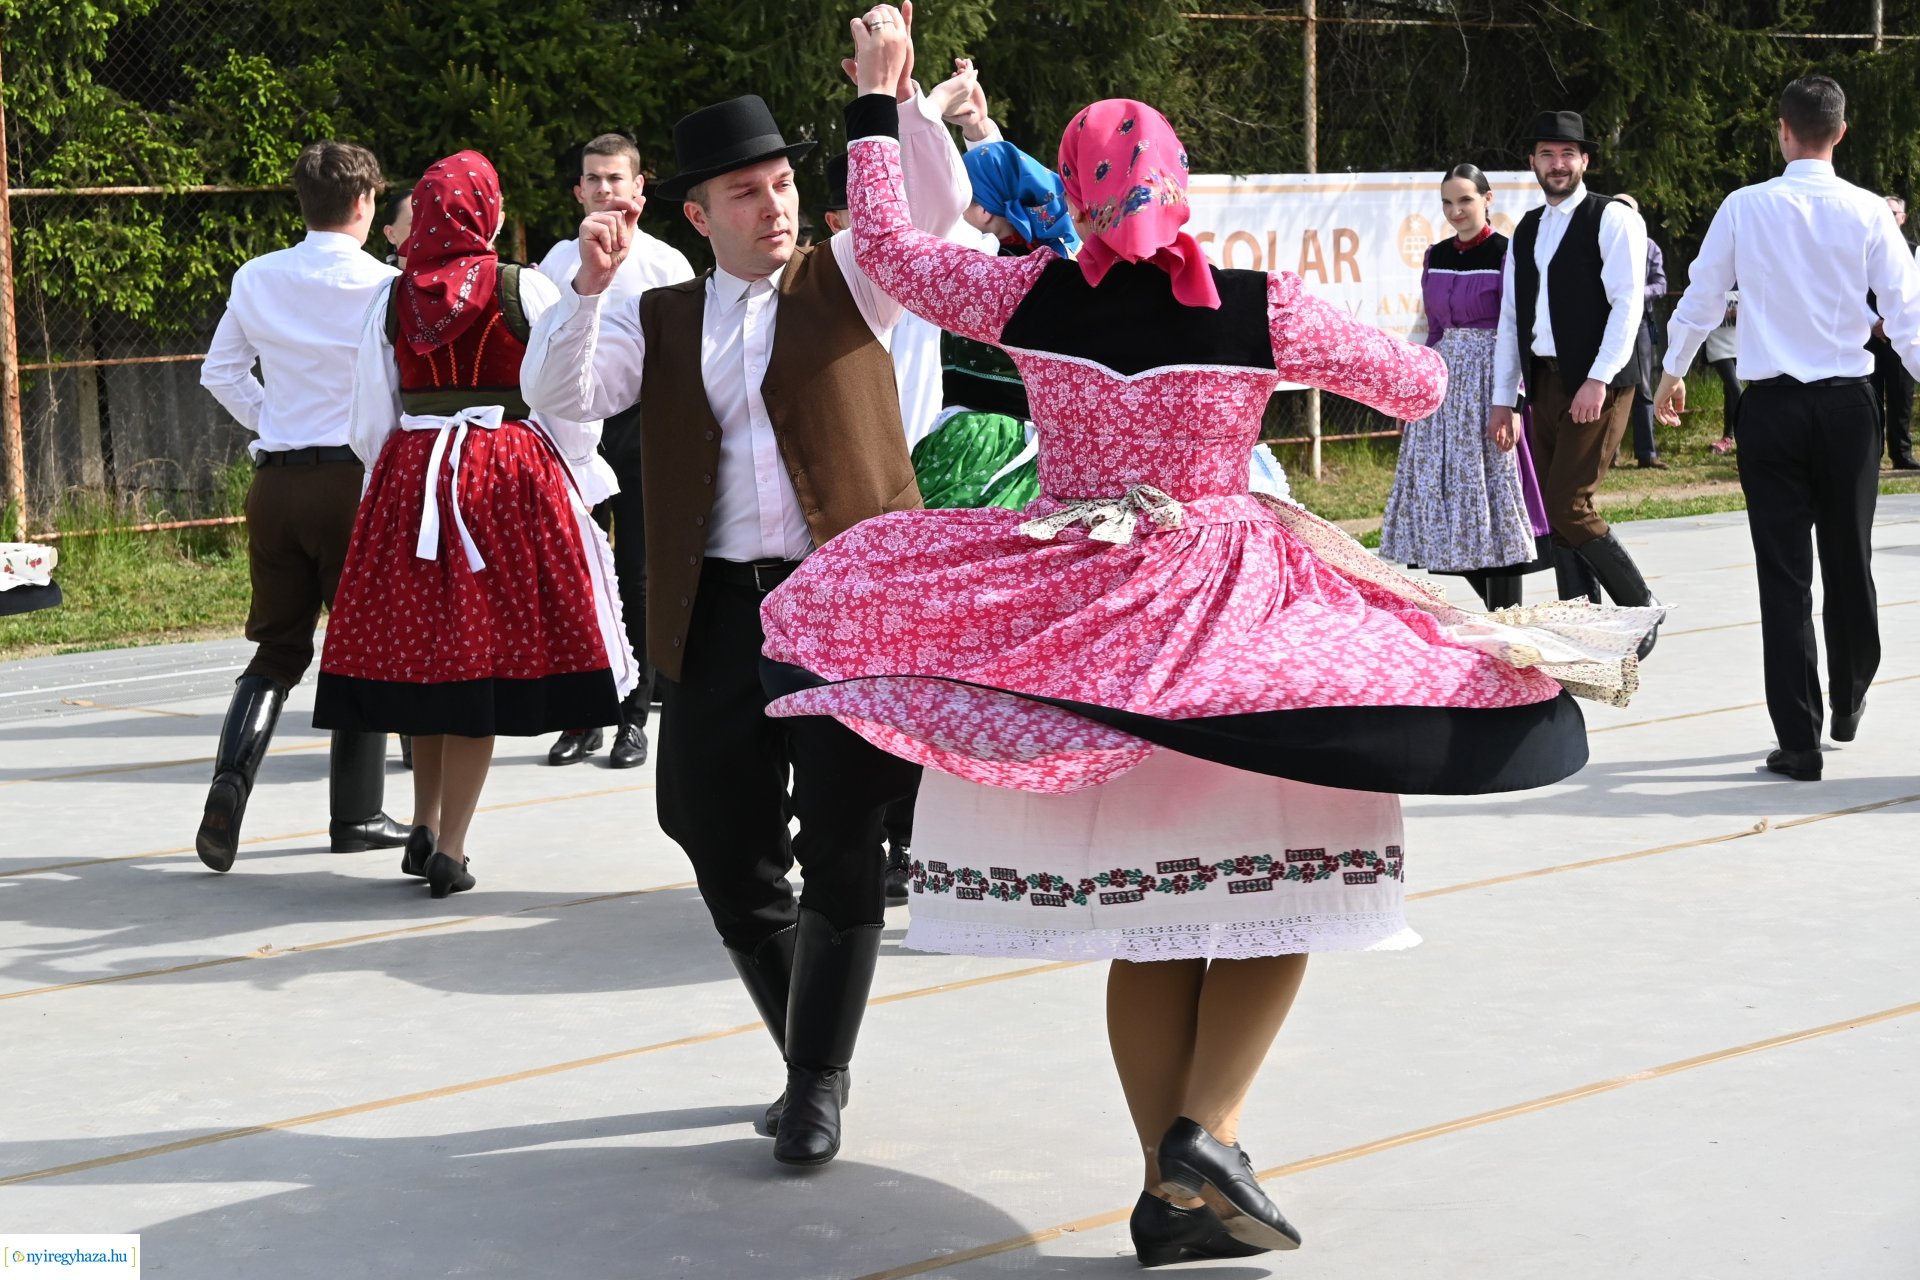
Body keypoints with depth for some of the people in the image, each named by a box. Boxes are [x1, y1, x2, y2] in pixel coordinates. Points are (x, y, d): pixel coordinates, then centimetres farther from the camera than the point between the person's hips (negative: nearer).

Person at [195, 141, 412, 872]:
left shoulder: (257, 279, 4)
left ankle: (232, 772, -11)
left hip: (276, 480, 4)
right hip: (354, 477, -4)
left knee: (277, 647, 12)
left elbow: (221, 372, 10)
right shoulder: (384, 285, -9)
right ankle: (356, 815, 13)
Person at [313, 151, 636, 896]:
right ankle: (451, 849, 1)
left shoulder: (392, 298, 3)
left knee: (421, 647, 15)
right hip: (512, 480, -3)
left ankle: (424, 826, 19)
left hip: (408, 479, 3)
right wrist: (565, 488, 12)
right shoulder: (525, 291, -5)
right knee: (483, 652, 0)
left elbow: (368, 426, 6)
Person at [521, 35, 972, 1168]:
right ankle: (813, 1058, 26)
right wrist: (589, 286, -14)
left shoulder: (847, 282, 8)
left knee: (842, 851, -3)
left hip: (849, 602, -3)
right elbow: (560, 394, 1)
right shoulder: (657, 321, 14)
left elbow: (938, 207, -7)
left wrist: (900, 95, -21)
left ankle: (819, 1083, 8)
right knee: (730, 860, 7)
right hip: (717, 618, 3)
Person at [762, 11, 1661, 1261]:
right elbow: (1424, 385, 4)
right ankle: (1208, 1128, -9)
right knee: (1279, 898, 10)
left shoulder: (1032, 297, -4)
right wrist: (1313, 353, 23)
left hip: (1068, 616, 3)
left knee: (1144, 923, 10)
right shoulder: (1264, 311, -7)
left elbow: (885, 245, 11)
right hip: (1233, 625, -3)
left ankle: (1172, 1192, 12)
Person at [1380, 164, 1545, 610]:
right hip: (1443, 382, 6)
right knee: (1440, 488, 3)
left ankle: (1506, 618, 1)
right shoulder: (1436, 257, 12)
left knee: (1493, 486, -5)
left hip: (1490, 379, -6)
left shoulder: (1506, 254, -6)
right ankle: (1494, 605, 13)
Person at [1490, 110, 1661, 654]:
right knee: (1554, 510, 5)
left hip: (1596, 385, -7)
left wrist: (1598, 380, -21)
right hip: (1544, 382, 7)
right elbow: (1510, 319, 17)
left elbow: (1627, 304, -12)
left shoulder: (1612, 218, -4)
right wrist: (1502, 399, 12)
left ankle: (1641, 607, 3)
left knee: (1569, 505, -13)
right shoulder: (1527, 230, 17)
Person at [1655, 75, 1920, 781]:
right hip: (1849, 402, 1)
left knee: (1784, 571, 1)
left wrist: (1674, 372, 23)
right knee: (1849, 558, 17)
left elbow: (1700, 298, 6)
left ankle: (1798, 739, 0)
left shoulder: (1744, 207, -3)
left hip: (1771, 405, -1)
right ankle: (1848, 701, 37)